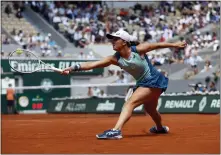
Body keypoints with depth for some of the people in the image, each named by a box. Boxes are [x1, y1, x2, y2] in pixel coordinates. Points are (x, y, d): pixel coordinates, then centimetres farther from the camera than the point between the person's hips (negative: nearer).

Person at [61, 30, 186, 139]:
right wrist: (74, 68, -33)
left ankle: (116, 131, -39)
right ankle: (160, 128, 61)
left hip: (154, 81, -7)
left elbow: (158, 45, -7)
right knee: (150, 109, 30)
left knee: (130, 103, -24)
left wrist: (174, 45, 3)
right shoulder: (115, 59, -11)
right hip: (142, 83, 7)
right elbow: (93, 64, -21)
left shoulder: (138, 50, -23)